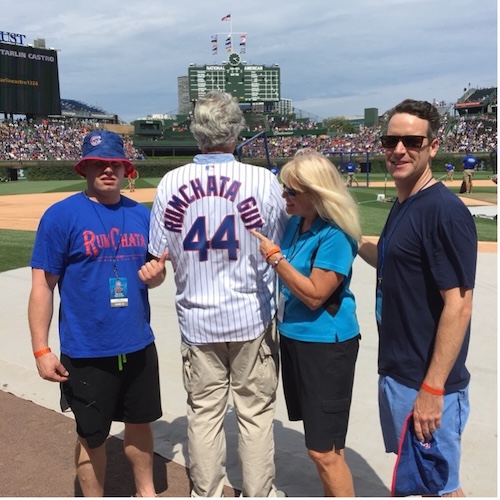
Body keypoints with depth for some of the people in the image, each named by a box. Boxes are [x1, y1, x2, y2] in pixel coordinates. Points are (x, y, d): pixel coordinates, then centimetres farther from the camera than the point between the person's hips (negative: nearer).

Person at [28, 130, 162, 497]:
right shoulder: (61, 215, -11)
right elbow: (43, 285, -11)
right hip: (86, 352, -4)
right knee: (93, 436, 12)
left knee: (140, 422, 20)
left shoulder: (141, 215, 3)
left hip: (139, 346, 5)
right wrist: (41, 349, -14)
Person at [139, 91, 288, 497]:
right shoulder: (263, 180, -12)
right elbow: (280, 247, -1)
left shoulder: (170, 183, -6)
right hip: (252, 317, -2)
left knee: (204, 413, 15)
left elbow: (159, 258, 0)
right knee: (256, 413, 12)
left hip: (197, 322, 2)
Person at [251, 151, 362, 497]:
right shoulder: (296, 223, 4)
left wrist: (274, 255, -23)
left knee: (324, 450, -1)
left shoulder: (334, 235, -20)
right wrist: (263, 247, 1)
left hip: (326, 345, -9)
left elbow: (314, 295, -23)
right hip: (294, 338, 9)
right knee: (321, 442, 21)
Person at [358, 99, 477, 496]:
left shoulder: (444, 211, -19)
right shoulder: (402, 205, 8)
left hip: (427, 383, -9)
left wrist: (432, 389, -22)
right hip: (395, 373, 9)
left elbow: (458, 305, -22)